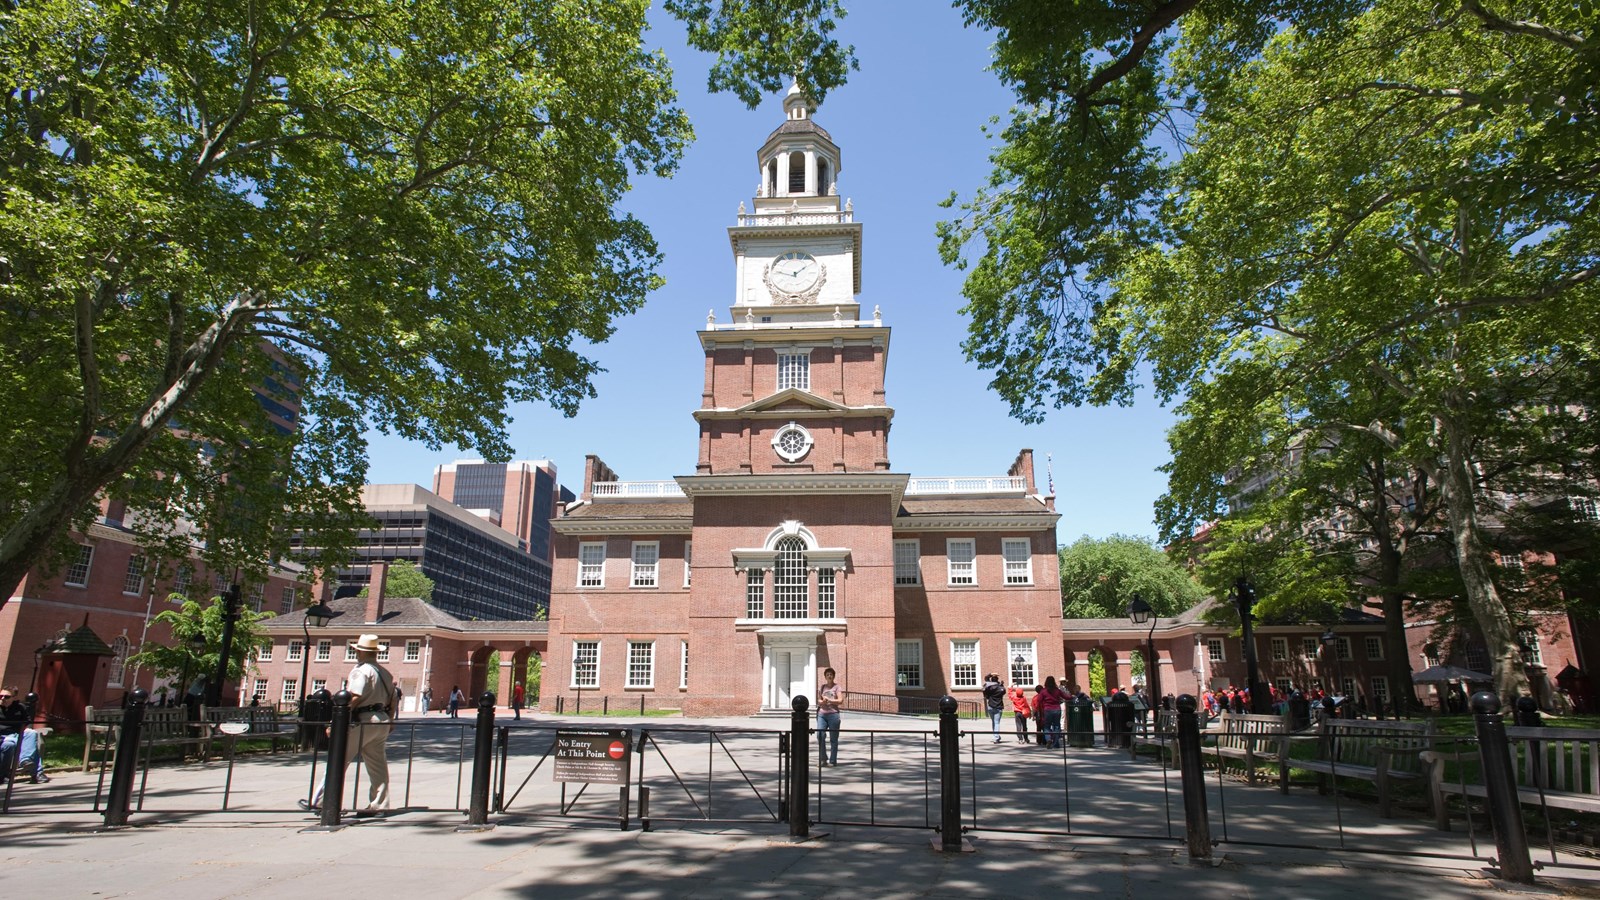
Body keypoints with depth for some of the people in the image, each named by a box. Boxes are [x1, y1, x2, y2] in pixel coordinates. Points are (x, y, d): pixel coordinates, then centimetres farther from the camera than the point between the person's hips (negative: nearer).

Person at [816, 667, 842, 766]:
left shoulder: (836, 687, 4)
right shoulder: (822, 687, 15)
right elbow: (818, 700, 16)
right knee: (820, 735, -11)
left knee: (834, 738, 2)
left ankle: (833, 761, 11)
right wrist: (822, 702, -6)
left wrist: (829, 700, -9)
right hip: (822, 714, 3)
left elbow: (840, 700, -5)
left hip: (833, 714, -3)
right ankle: (823, 759, 3)